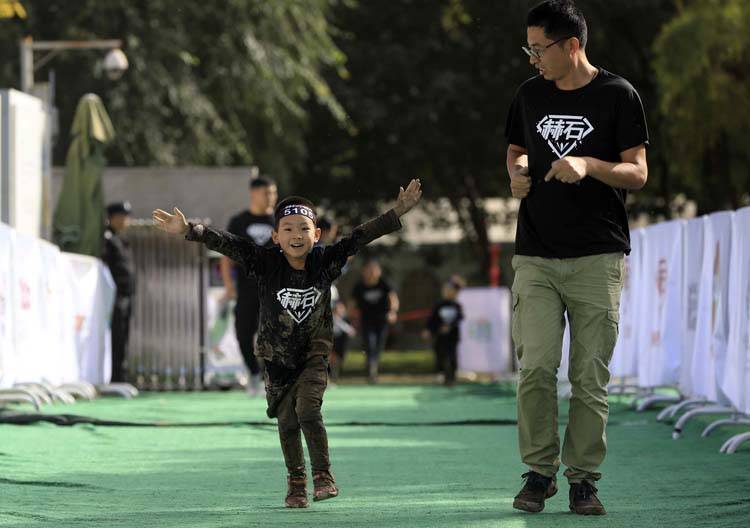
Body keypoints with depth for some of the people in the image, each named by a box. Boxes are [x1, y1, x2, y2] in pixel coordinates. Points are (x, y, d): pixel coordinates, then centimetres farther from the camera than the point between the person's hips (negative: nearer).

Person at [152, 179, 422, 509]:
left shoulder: (325, 262, -12)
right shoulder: (265, 264, -15)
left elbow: (360, 237, -14)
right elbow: (226, 244, -23)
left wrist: (398, 212, -20)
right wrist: (189, 230, -35)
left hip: (314, 355, -1)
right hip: (277, 357, 1)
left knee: (307, 409, -19)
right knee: (287, 422, 7)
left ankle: (323, 475, -5)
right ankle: (296, 483, 25)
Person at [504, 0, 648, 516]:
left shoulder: (618, 96, -1)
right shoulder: (530, 95, 11)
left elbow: (638, 173, -3)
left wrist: (588, 165, -21)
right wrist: (517, 174, 2)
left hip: (598, 257, -3)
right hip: (536, 257, 3)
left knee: (590, 376, -1)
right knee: (536, 367, -7)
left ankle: (583, 478, 7)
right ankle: (539, 472, 4)